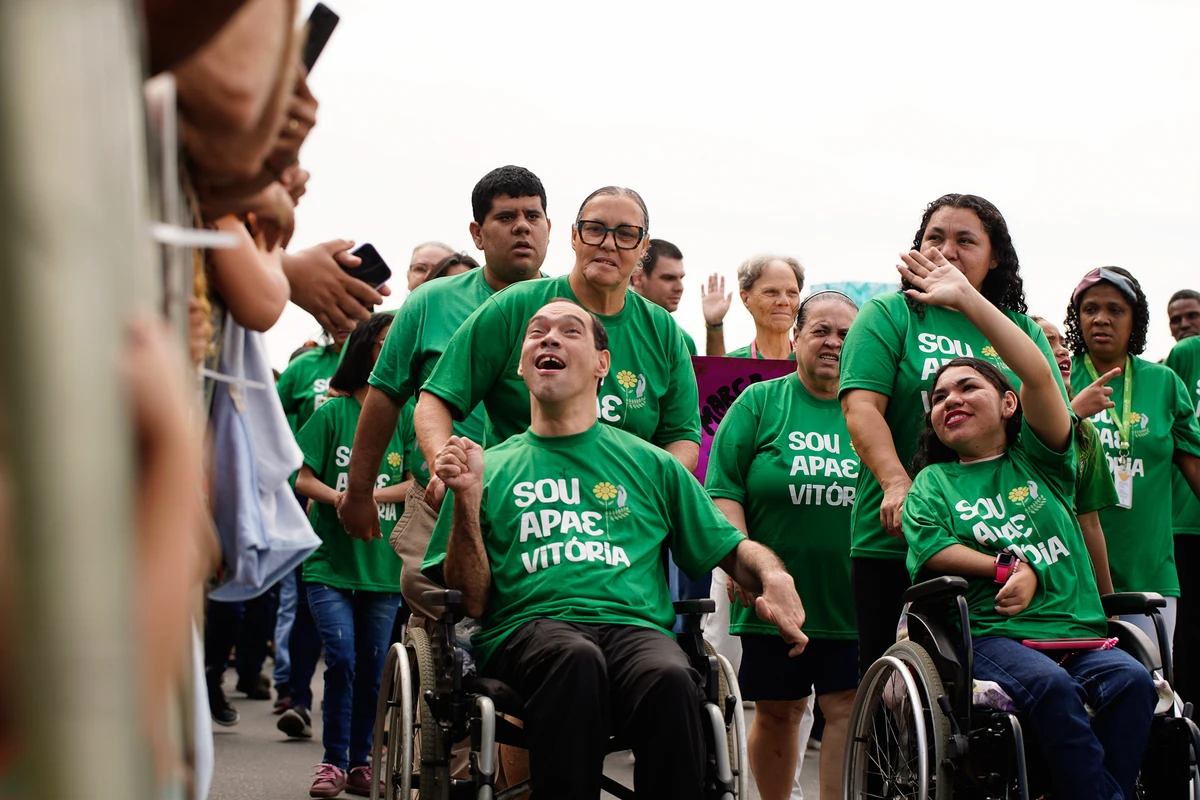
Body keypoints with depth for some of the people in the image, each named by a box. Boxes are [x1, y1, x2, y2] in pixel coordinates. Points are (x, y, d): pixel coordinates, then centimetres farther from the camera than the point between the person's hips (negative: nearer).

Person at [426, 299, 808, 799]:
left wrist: (773, 576, -1)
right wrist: (466, 502, -2)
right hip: (527, 626, -1)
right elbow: (471, 604, 11)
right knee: (574, 659, -38)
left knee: (669, 678, -36)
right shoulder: (492, 467, 19)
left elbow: (733, 549, 22)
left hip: (633, 623, 1)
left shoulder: (649, 464, 22)